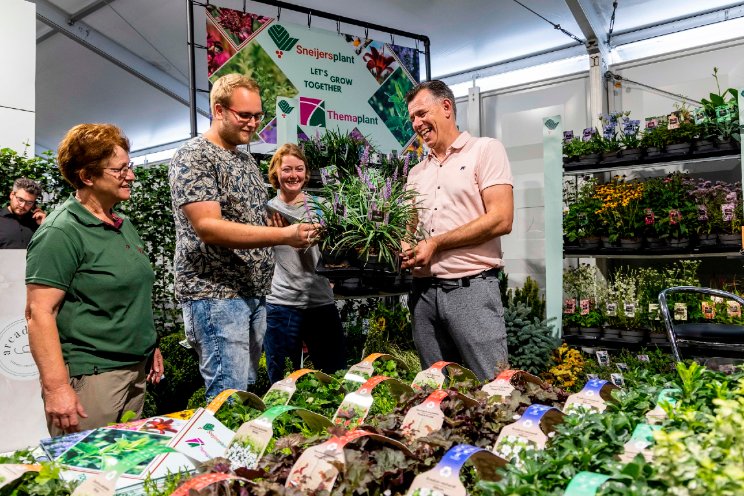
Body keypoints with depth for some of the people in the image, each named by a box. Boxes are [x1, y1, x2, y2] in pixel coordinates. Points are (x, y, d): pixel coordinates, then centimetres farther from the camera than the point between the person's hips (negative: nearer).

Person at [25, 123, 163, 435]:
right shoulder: (61, 233, -15)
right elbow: (39, 312, -20)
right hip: (89, 376, -8)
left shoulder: (122, 225, 11)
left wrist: (150, 347, 20)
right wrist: (56, 388, -23)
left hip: (135, 372, 8)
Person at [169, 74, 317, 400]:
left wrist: (297, 232, 4)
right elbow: (208, 227, -22)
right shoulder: (193, 158, -10)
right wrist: (283, 235, -27)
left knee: (248, 388, 14)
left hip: (254, 292, 8)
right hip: (216, 294, -8)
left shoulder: (247, 160, 16)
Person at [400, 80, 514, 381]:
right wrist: (404, 250, -4)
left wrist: (435, 243, -12)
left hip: (471, 287, -5)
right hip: (424, 291, 6)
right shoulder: (416, 173, 18)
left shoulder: (485, 150, 0)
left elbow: (501, 220, -11)